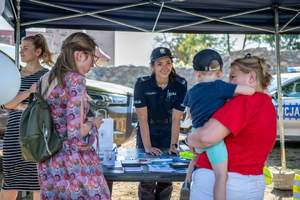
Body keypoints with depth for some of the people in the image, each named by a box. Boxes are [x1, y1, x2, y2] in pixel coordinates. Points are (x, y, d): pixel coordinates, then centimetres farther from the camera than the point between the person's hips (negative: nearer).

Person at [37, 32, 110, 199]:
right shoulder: (75, 80, -16)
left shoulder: (46, 79, 7)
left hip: (48, 163, 8)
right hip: (74, 164, -8)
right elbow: (76, 133, -21)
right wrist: (94, 124, -2)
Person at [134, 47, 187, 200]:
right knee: (147, 181, -1)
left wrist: (173, 145, -18)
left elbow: (176, 118, -12)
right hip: (146, 134, -1)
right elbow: (143, 118, -19)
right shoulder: (142, 84, -18)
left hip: (168, 134, 2)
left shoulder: (180, 85, -14)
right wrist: (147, 146, -23)